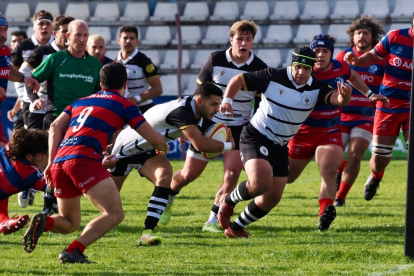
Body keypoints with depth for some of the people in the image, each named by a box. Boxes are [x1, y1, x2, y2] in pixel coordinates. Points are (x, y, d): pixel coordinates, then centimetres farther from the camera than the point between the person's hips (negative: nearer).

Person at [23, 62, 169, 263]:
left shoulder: (81, 101, 29)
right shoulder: (124, 105, 13)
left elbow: (55, 127, 16)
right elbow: (154, 138, 13)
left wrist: (51, 162, 12)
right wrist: (163, 147, 36)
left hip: (60, 160, 6)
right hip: (83, 159, -6)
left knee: (70, 223, 20)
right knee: (114, 214, -6)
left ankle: (44, 222, -13)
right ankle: (73, 251, -24)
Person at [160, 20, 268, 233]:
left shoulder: (259, 68, -8)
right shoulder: (215, 59, -8)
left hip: (239, 128, 0)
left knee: (232, 174, -17)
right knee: (189, 174, 6)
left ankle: (213, 221, -6)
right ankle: (167, 200, 37)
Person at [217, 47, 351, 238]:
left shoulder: (316, 89, -5)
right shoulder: (273, 77, -13)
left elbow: (336, 99, -24)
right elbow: (238, 80, -6)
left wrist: (344, 97, -48)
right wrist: (227, 100, -24)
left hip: (280, 147, 6)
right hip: (256, 137, -6)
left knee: (272, 198, 6)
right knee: (260, 183, -27)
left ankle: (235, 227, 26)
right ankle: (229, 201, 4)